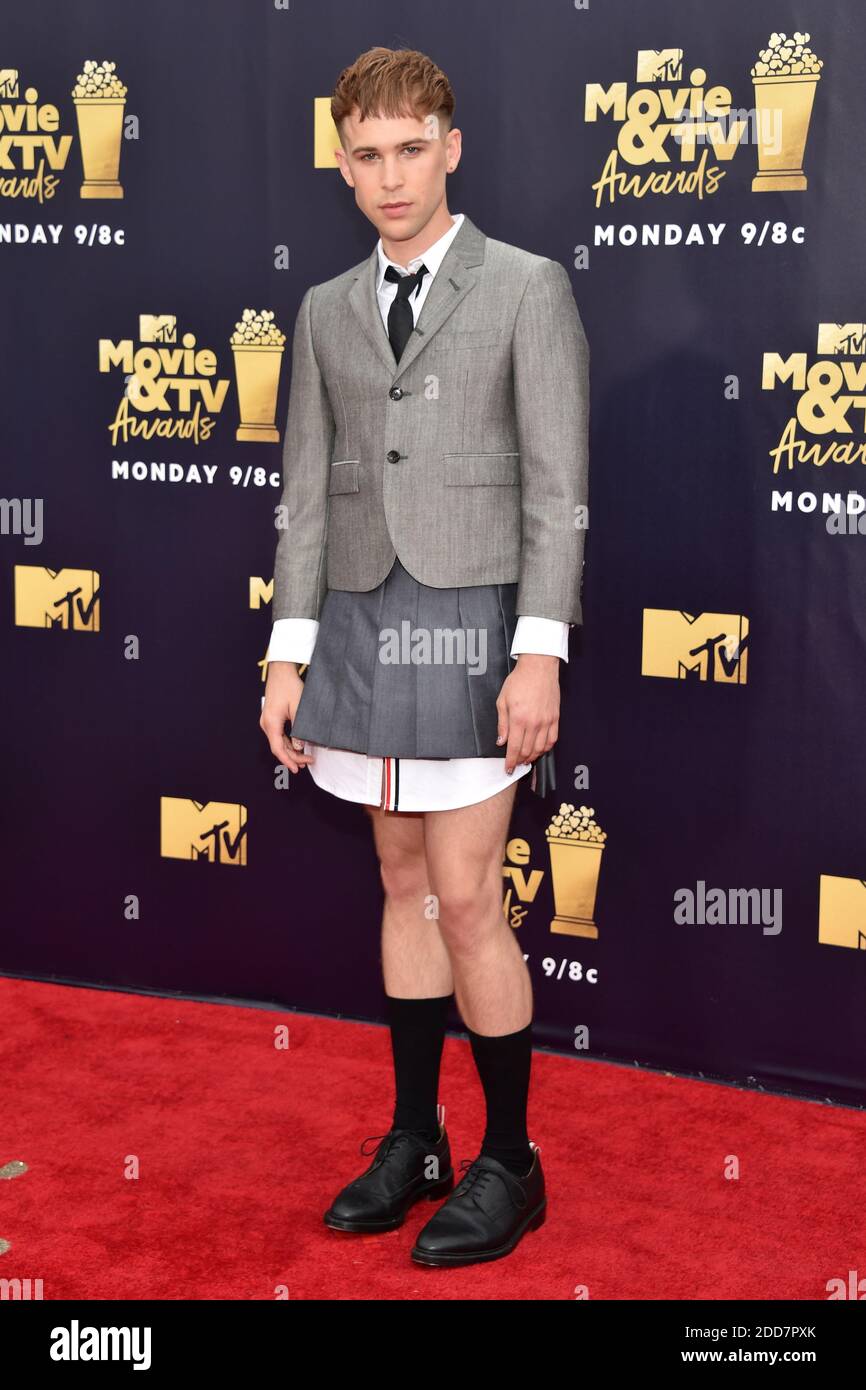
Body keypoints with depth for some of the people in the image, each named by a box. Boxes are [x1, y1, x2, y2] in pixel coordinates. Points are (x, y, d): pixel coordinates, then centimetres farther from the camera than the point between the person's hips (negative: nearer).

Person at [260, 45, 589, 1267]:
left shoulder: (528, 289, -1)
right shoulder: (326, 311, 13)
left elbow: (557, 486, -6)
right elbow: (307, 491, 12)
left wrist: (539, 655, -14)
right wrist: (290, 656, 7)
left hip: (473, 617, -5)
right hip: (360, 618, 5)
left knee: (466, 901, -5)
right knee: (405, 887, 12)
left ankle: (510, 1163, 11)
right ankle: (414, 1140, 24)